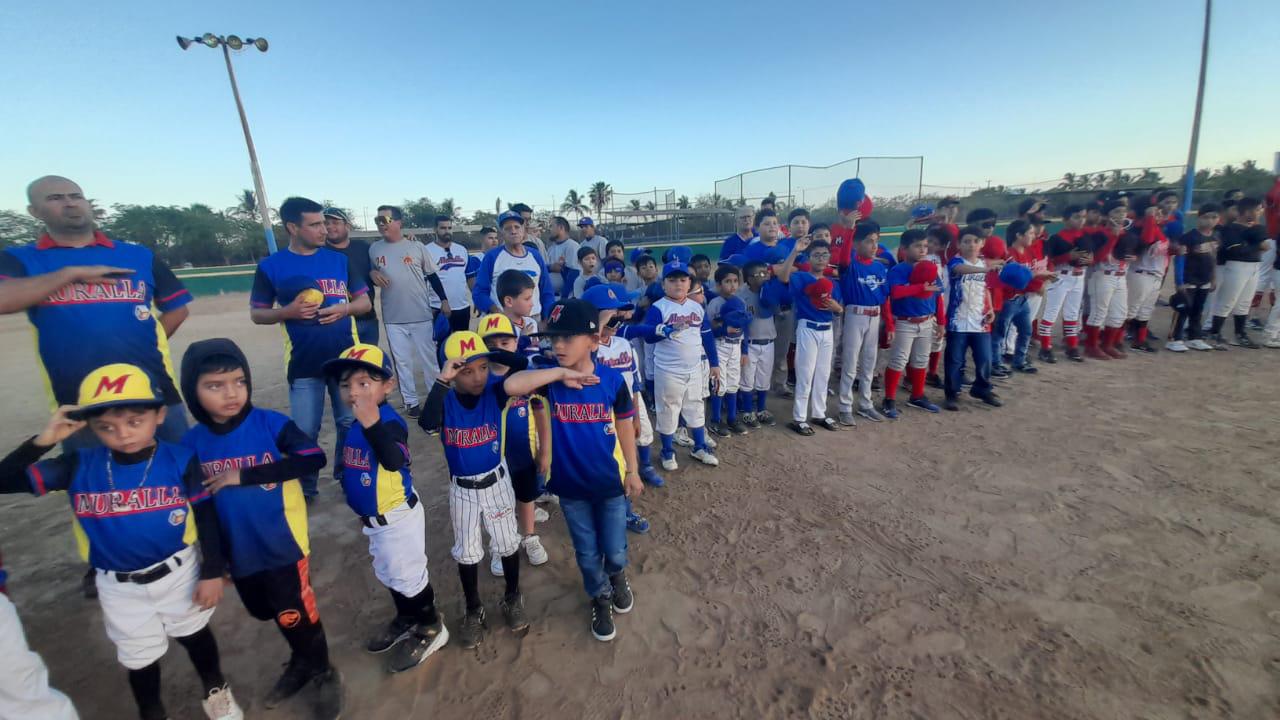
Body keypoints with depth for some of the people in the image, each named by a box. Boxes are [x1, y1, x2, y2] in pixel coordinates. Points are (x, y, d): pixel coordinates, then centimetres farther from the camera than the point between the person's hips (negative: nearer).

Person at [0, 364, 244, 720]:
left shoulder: (180, 460, -20)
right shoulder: (79, 466, -14)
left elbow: (206, 518, -12)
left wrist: (212, 572, -10)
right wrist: (42, 441, -26)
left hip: (179, 573, -2)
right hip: (119, 586, 2)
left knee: (194, 635, 23)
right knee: (139, 657, 23)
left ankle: (215, 690, 50)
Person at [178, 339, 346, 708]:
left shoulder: (271, 424, -19)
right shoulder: (192, 443, -7)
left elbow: (314, 458, -31)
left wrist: (243, 476, -28)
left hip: (284, 546, -5)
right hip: (240, 554, 5)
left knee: (296, 615, 7)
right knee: (265, 612, 24)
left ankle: (323, 671, 35)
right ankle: (301, 662, 51)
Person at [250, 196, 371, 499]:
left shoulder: (339, 260, 5)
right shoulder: (270, 267, 0)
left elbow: (365, 302, 7)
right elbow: (257, 314, 4)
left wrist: (345, 308, -14)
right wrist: (289, 311, -16)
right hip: (303, 363, -1)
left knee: (351, 424, 10)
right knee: (305, 432, 5)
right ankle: (305, 489, 24)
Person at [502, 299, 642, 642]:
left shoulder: (612, 378, -15)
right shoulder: (549, 378, -15)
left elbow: (625, 425, -3)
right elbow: (511, 385, -35)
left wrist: (632, 471, 3)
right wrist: (561, 373, -36)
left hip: (609, 481, 0)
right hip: (569, 484, 1)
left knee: (614, 550, 17)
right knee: (587, 552, 19)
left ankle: (617, 576, 53)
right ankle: (600, 598, 48)